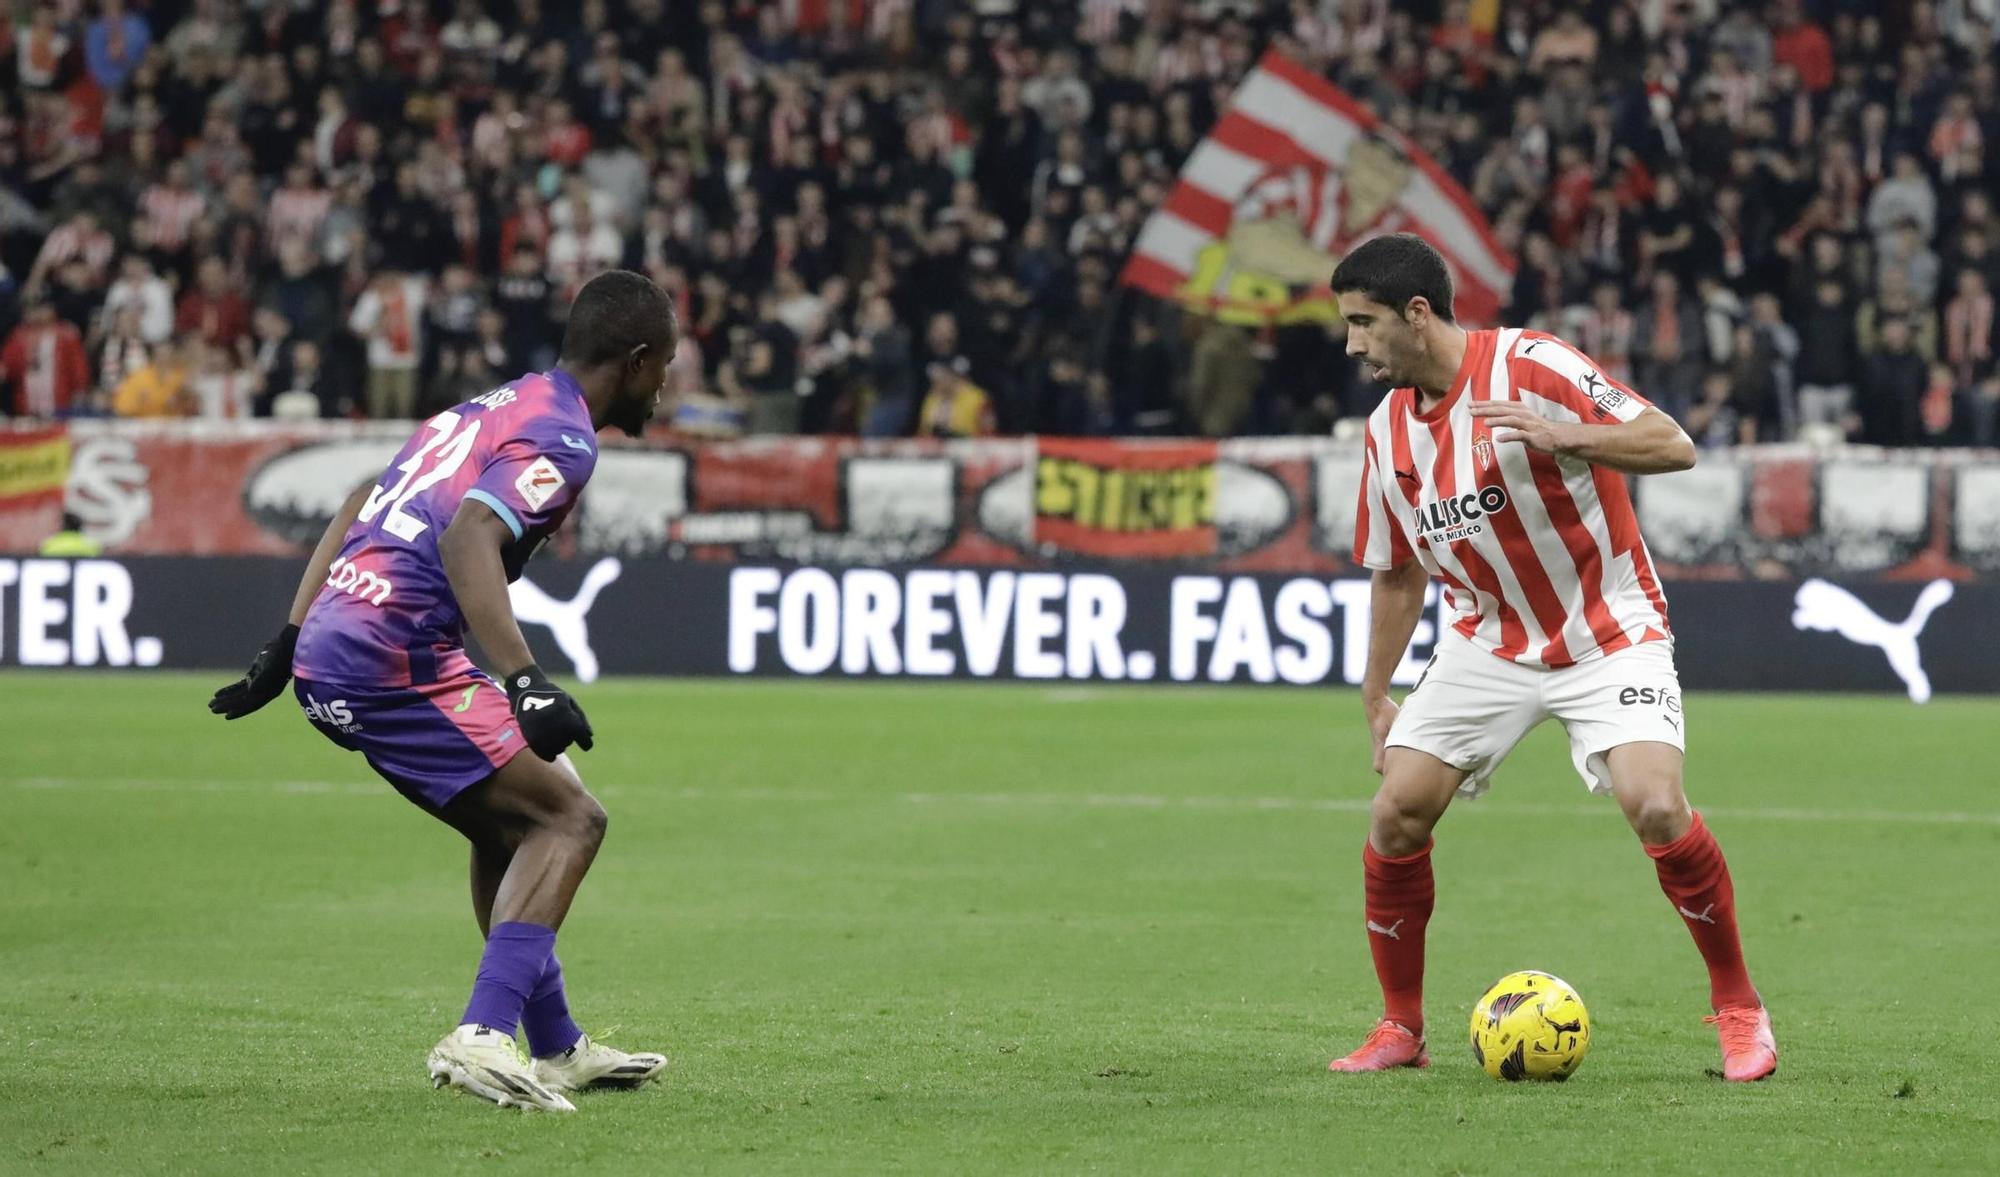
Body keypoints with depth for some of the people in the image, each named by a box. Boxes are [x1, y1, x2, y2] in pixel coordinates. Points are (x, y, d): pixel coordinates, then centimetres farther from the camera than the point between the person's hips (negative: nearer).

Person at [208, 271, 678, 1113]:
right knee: (567, 818, -7)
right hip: (391, 662, -10)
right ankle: (480, 1037, -22)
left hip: (324, 654, 10)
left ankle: (557, 1049, 32)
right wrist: (526, 682, -32)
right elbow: (468, 537, -24)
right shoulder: (563, 437, -7)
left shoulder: (494, 406, 22)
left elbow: (354, 513, 25)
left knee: (506, 826, 24)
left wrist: (288, 645, 28)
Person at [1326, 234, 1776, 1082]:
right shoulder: (1388, 430, 2)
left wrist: (1562, 436, -35)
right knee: (1397, 814, -8)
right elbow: (1396, 573, 15)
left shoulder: (1531, 367, -18)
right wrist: (1375, 696, 13)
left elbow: (1673, 446, -21)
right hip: (1486, 645, 5)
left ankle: (1738, 1008, -4)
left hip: (1608, 636, -5)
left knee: (1655, 808, -23)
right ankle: (1401, 1028, 9)